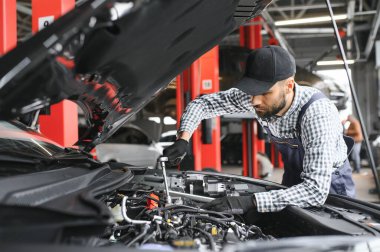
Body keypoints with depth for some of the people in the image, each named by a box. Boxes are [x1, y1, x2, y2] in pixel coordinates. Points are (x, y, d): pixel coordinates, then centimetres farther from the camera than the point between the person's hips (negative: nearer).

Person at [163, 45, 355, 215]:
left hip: (328, 186, -4)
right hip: (294, 182, 5)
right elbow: (202, 103, -6)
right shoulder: (257, 95, -20)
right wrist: (182, 140, -25)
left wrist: (250, 202, -51)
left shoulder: (318, 113, -37)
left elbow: (316, 190, -44)